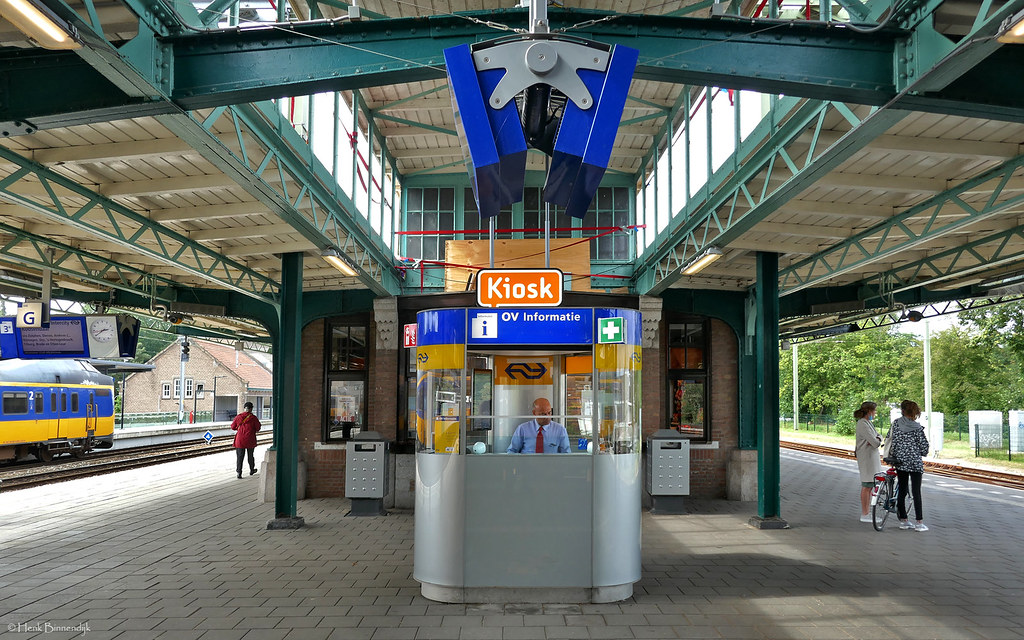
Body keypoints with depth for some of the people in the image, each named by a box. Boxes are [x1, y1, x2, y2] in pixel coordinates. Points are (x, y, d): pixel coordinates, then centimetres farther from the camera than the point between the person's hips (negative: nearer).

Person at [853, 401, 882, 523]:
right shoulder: (862, 424, -17)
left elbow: (879, 437, 11)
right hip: (866, 457, -10)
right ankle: (864, 515, 0)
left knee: (870, 486, 13)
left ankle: (866, 513, 20)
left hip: (872, 457, 10)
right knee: (866, 486, -5)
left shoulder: (868, 423, 16)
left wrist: (877, 438, -10)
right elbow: (875, 443, -21)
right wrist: (876, 441, 1)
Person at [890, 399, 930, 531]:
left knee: (902, 490, 10)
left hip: (900, 461, 4)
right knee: (916, 492, -1)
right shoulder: (917, 427, -9)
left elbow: (894, 440, 3)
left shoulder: (896, 423, -1)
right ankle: (919, 523, -1)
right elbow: (924, 445, -6)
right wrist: (922, 453, 15)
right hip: (915, 462, -3)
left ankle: (903, 520, 15)